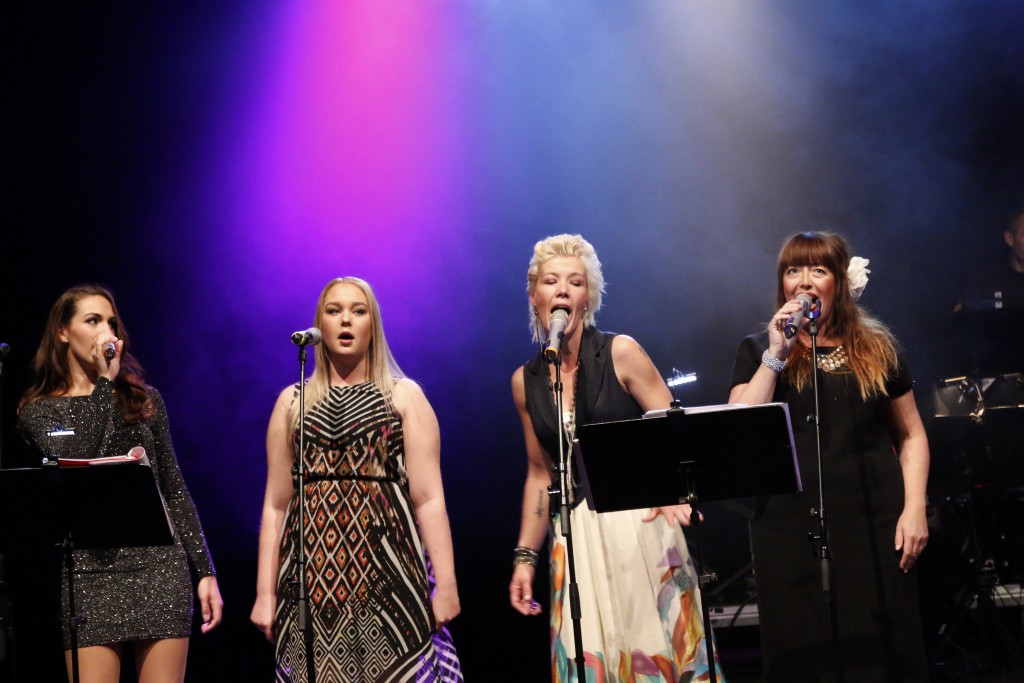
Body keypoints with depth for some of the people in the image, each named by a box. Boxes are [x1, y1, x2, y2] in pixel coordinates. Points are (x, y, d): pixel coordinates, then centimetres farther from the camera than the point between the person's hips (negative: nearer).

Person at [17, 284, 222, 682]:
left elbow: (174, 489, 14)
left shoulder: (144, 399, 13)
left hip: (159, 565, 2)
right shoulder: (38, 410, 6)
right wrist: (104, 385, -8)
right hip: (90, 573, -2)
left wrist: (205, 571, 8)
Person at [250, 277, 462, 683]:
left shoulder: (404, 396, 7)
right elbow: (276, 504, 11)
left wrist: (446, 584, -7)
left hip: (386, 573, -2)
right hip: (312, 577, 2)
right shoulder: (292, 402, 13)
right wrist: (265, 593, 5)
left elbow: (428, 498, 0)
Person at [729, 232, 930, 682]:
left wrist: (914, 508, -1)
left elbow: (911, 435, 11)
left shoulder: (877, 348, 8)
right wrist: (776, 355, -12)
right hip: (792, 525, 0)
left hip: (873, 525, 1)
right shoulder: (759, 351, 6)